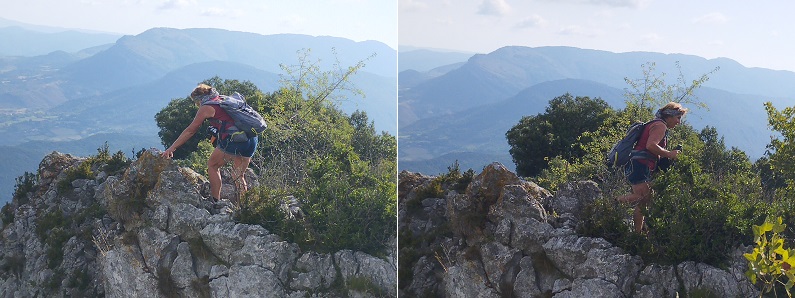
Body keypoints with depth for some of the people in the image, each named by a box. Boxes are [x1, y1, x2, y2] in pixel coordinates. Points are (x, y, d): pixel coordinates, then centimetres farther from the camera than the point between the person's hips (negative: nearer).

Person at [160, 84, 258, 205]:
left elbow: (190, 131, 9)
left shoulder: (206, 107, 6)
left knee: (212, 165, 14)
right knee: (239, 177, 18)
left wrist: (171, 149, 15)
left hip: (234, 140, -7)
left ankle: (215, 201, 8)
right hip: (252, 140, 7)